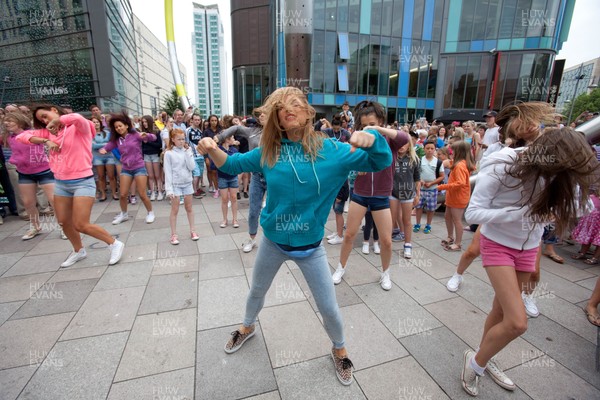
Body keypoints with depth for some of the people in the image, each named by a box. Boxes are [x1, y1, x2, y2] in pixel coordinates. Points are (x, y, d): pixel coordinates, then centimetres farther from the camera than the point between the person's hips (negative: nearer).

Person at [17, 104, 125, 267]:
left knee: (81, 225, -10)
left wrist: (57, 121, -14)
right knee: (64, 222, 15)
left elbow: (77, 118, -30)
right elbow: (22, 136, 6)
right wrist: (45, 141, -8)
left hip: (82, 182, -7)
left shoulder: (80, 127, -7)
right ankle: (79, 251, 36)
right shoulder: (49, 132, 11)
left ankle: (115, 244, 6)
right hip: (60, 183, 8)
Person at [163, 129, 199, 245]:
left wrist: (187, 152, -14)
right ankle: (174, 234, 14)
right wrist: (169, 189, -14)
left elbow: (192, 167, -10)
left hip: (187, 183, 3)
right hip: (176, 184, -3)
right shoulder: (169, 153, -8)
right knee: (175, 210, 5)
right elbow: (168, 172, -10)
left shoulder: (187, 151, 1)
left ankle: (192, 231, 23)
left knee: (189, 208, 13)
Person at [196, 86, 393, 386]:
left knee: (329, 308, 12)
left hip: (310, 246, -2)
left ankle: (339, 350, 45)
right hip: (273, 242, 3)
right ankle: (248, 328, 60)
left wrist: (371, 139, -36)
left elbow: (381, 162, -14)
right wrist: (212, 149, -20)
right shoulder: (268, 151, -8)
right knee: (256, 291, 26)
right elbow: (231, 164, 2)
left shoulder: (330, 150, -13)